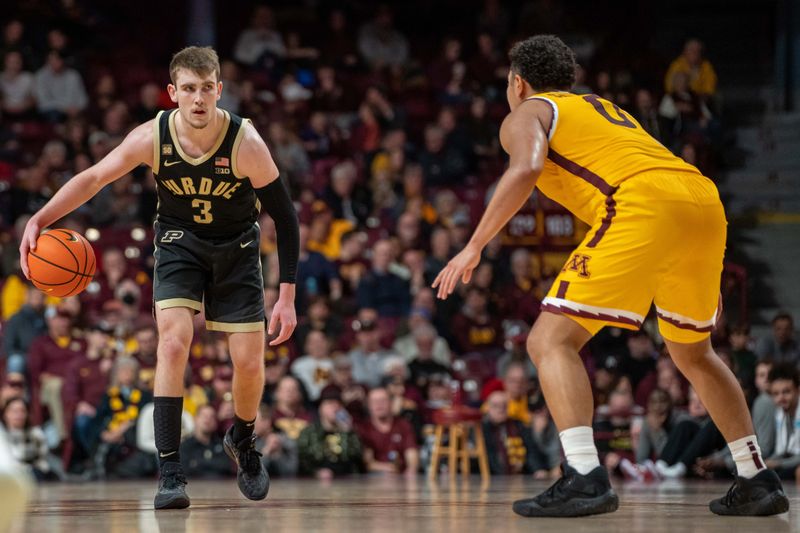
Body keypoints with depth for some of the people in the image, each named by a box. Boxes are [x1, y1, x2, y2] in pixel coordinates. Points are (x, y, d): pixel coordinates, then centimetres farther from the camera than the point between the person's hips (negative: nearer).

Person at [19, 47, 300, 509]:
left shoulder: (245, 143, -27)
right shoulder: (153, 137, -22)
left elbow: (286, 217, -18)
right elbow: (94, 177, -12)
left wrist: (287, 296, -20)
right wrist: (40, 220, -27)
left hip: (236, 249, 0)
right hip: (179, 242, 0)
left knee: (250, 363, -1)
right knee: (173, 342, -20)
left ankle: (243, 441, 32)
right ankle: (171, 474, -19)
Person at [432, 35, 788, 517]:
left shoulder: (526, 115, 15)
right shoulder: (604, 108, 37)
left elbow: (525, 171, -8)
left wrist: (474, 248, -6)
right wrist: (703, 279, 39)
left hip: (644, 206, -7)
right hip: (706, 201, 7)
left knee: (551, 341, -4)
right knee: (693, 352, 27)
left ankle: (585, 478, -21)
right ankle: (758, 481, 26)